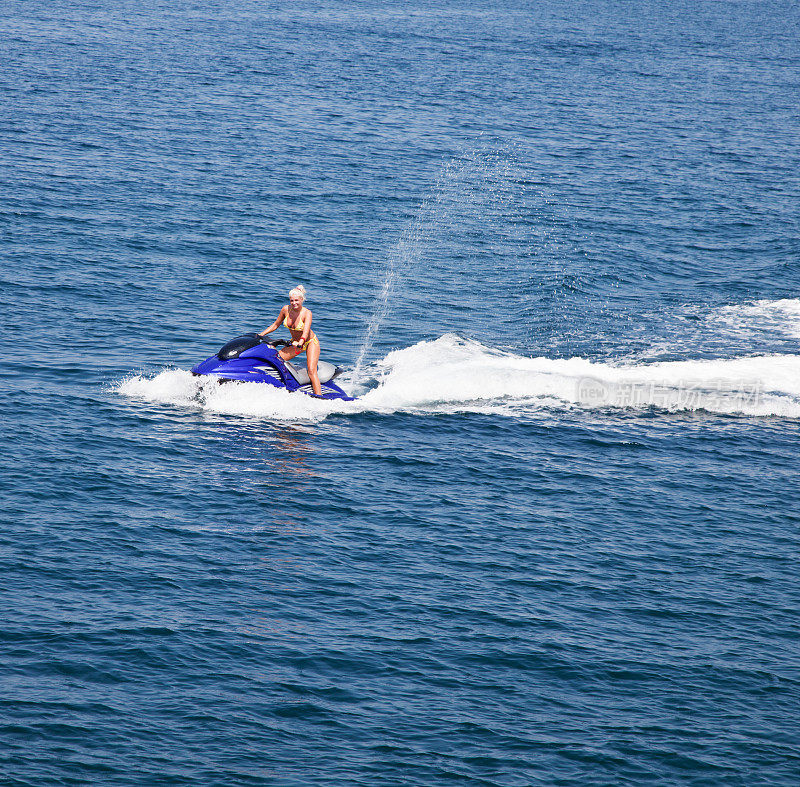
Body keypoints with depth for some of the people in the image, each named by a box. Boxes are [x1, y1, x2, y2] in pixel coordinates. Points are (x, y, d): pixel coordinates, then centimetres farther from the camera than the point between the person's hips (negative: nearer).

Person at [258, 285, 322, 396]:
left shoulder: (307, 313, -24)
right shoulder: (286, 309, -10)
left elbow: (306, 331, -38)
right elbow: (275, 325, 3)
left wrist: (300, 343, -56)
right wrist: (261, 334, -6)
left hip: (310, 342, -6)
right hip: (295, 343, 6)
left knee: (311, 370, -22)